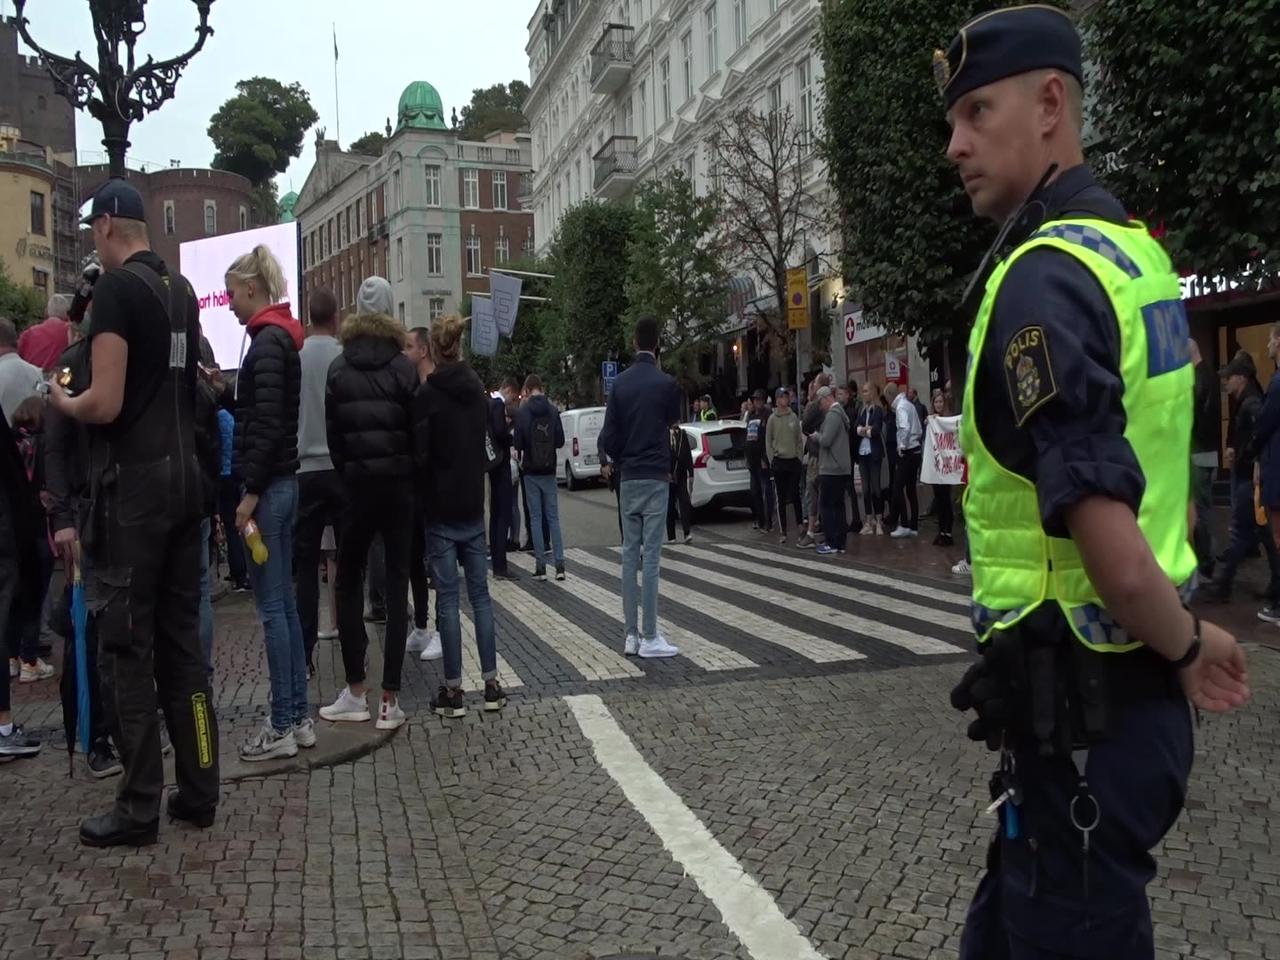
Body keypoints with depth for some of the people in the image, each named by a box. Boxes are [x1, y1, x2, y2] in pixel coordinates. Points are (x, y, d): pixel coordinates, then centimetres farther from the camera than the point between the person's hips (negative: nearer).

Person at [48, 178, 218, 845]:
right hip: (184, 477, 8)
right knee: (182, 641, 12)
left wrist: (62, 402, 2)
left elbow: (105, 405, -17)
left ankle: (139, 810, 7)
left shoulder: (115, 286, -11)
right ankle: (198, 794, 18)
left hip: (132, 486, -8)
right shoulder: (181, 288, 13)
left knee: (125, 648, 0)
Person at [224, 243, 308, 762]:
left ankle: (282, 726, 3)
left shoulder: (268, 341, -12)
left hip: (268, 485, -10)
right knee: (284, 603, 11)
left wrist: (251, 492, -18)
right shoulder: (281, 337, 17)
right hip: (283, 482, 10)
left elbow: (267, 424, -19)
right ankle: (298, 717, 18)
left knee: (272, 607, -4)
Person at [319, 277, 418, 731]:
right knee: (397, 587, 3)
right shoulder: (404, 367, -3)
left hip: (356, 485, 1)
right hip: (398, 484, 0)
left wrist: (348, 475, 9)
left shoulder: (338, 368, 1)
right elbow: (417, 429, -4)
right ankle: (390, 699, 2)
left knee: (348, 584, 12)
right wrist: (410, 478, 9)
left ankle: (356, 691, 11)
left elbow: (333, 433, 0)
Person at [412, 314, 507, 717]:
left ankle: (453, 690, 4)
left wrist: (423, 493, 2)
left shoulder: (427, 396, -12)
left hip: (440, 508, -5)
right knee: (480, 593, 10)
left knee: (447, 598, 0)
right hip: (473, 506, 5)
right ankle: (491, 683, 12)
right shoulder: (478, 391, 6)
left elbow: (419, 454, -13)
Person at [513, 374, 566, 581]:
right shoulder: (553, 410, -1)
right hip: (549, 470, 2)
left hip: (531, 471, -2)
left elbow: (518, 443, -10)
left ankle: (541, 567, 4)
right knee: (553, 517, 8)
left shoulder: (522, 412, -10)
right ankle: (559, 565, 3)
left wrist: (521, 459, 10)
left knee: (536, 518, 4)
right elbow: (560, 441, 1)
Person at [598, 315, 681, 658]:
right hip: (655, 477, -4)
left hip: (628, 478, 4)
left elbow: (607, 436, 1)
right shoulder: (666, 382, -8)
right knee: (651, 556, -4)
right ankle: (649, 637, -3)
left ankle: (632, 634, 10)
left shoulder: (620, 382, 3)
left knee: (630, 554, 8)